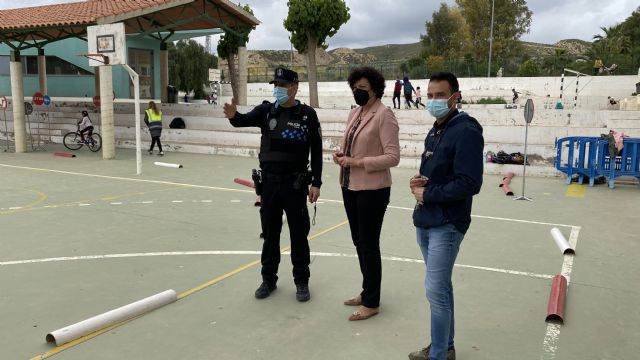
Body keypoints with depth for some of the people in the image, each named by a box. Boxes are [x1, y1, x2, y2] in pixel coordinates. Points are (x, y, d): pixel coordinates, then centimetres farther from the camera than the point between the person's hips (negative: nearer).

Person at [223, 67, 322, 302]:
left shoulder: (307, 115, -2)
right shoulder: (266, 111, 5)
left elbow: (316, 151, -2)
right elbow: (245, 120, -12)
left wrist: (316, 183, -6)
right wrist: (233, 115, -36)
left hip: (295, 183, -3)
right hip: (269, 182, 3)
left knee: (298, 234, 6)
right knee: (270, 233, 12)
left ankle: (301, 281, 20)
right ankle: (269, 279, 26)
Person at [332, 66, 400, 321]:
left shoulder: (384, 115, -14)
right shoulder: (354, 114, 10)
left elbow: (393, 157, -18)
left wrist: (358, 162, -21)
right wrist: (341, 155, 1)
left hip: (372, 189, -8)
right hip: (349, 186, 8)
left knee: (369, 244, 2)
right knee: (359, 242, 17)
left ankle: (372, 303, 17)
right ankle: (367, 292, 34)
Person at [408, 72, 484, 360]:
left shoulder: (466, 131, -14)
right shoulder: (434, 131, 15)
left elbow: (469, 183, -22)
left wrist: (426, 193, -15)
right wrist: (418, 182, -1)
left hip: (446, 224, -9)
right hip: (425, 221, 9)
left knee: (435, 290, -6)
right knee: (441, 286, 16)